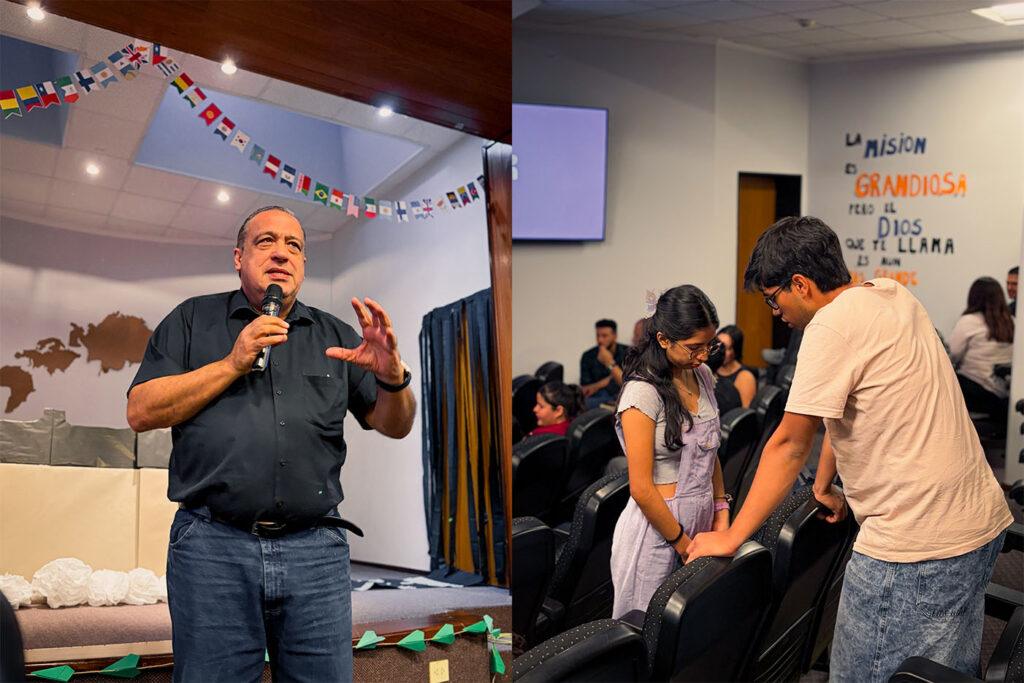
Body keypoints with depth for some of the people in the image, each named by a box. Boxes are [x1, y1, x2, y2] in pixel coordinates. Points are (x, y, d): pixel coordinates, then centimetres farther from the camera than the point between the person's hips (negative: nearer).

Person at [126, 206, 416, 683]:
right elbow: (141, 412, 1)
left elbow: (395, 426, 13)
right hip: (213, 548, -2)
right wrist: (233, 363, -7)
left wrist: (392, 376, -9)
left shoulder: (334, 336, 16)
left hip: (316, 551, 2)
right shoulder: (193, 320, 11)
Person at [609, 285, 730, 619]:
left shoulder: (702, 376, 6)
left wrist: (721, 509, 9)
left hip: (699, 524, 7)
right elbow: (642, 490, -18)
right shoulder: (643, 393, -18)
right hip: (656, 529, -7)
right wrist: (683, 544, -11)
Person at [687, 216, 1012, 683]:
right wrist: (824, 485, 30)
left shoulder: (832, 326, -17)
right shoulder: (895, 297, 11)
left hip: (918, 545, -10)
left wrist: (730, 538, -7)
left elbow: (790, 445, -15)